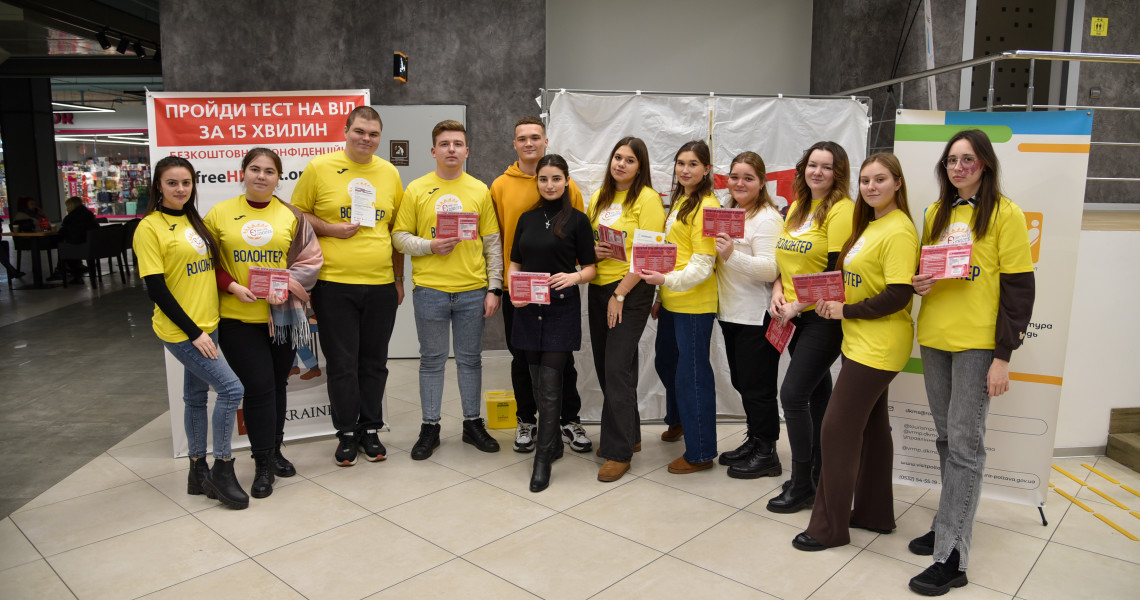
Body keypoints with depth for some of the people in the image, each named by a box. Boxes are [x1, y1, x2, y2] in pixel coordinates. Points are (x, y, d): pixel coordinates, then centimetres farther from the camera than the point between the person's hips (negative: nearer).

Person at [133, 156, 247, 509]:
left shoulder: (193, 221, 11)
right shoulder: (150, 227, -11)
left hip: (206, 324, 7)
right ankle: (222, 469, 2)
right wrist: (193, 332, -17)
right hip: (180, 330, -7)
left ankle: (199, 471, 24)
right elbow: (156, 288, -15)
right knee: (231, 388, -12)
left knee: (196, 396, 13)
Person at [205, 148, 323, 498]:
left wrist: (285, 286, -14)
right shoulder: (219, 214, 2)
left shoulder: (292, 216, 4)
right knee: (259, 387, -6)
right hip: (238, 318, -2)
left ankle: (275, 452, 31)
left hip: (282, 316, 2)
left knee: (277, 385, 13)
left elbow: (310, 261, 1)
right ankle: (263, 465, 9)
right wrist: (233, 287, -12)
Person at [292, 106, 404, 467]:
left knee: (374, 362, 11)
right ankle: (347, 433, 20)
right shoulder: (319, 168, -1)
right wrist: (330, 229, -13)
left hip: (381, 284, 3)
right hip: (334, 284, -3)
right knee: (342, 364, 4)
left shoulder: (389, 173, 9)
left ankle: (370, 429, 25)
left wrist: (399, 279, 13)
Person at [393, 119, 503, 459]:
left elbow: (493, 243, 5)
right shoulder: (416, 190, 3)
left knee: (470, 359, 11)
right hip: (429, 290, -1)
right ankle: (430, 428, 20)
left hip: (473, 290, 1)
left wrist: (494, 288, 0)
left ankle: (473, 423, 25)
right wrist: (430, 246, -15)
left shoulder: (480, 191, 5)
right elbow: (400, 237, 3)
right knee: (432, 360, 8)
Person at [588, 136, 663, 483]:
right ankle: (628, 434, 27)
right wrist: (592, 249, -4)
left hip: (631, 292, -7)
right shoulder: (599, 197, 12)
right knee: (604, 365, 10)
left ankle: (619, 451, 4)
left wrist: (620, 294, -15)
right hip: (598, 288, 7)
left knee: (618, 367, -7)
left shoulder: (647, 199, -8)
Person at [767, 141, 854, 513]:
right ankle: (819, 472, 28)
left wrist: (798, 304, -16)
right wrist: (778, 292, -1)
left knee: (793, 394, -9)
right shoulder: (795, 209, 13)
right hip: (795, 317, 8)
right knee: (816, 392, 15)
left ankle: (802, 484, 5)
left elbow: (837, 270, -17)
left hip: (825, 317, -8)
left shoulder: (841, 210, -12)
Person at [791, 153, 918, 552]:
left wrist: (846, 311, -15)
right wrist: (832, 301, 3)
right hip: (861, 341, 10)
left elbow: (897, 295, -23)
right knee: (871, 426, 17)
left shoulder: (898, 231, -17)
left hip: (878, 347, -10)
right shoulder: (869, 225, 13)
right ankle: (875, 513, 31)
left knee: (837, 429, -4)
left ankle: (829, 526, 9)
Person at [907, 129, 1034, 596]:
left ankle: (951, 555, 0)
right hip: (934, 338, 6)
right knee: (946, 438, 13)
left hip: (977, 343, -6)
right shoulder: (936, 213, 12)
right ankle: (951, 523, 26)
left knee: (964, 442, -5)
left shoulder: (1005, 215, -5)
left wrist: (1003, 355, -13)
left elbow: (1018, 289, -8)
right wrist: (919, 282, -3)